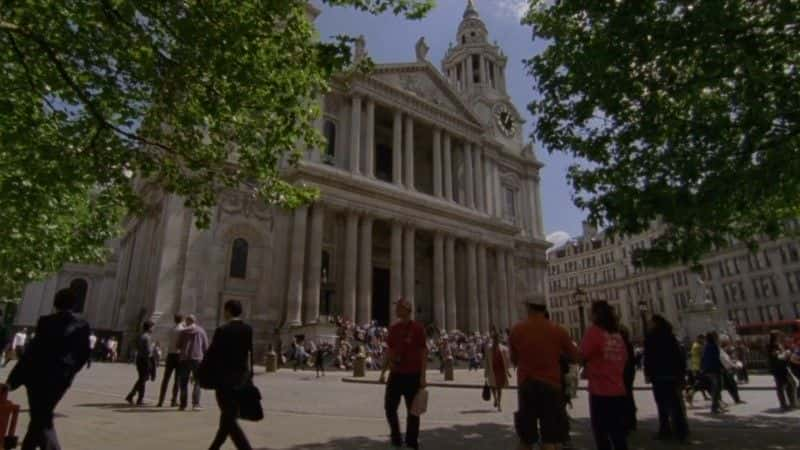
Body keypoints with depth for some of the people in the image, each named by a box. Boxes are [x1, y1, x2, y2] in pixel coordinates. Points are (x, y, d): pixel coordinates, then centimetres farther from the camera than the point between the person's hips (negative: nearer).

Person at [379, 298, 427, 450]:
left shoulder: (418, 328, -9)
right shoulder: (393, 328, 7)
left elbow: (423, 353, -10)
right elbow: (390, 351, 13)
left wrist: (422, 376, -14)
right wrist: (383, 372, 11)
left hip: (412, 375, -5)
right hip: (395, 374, 5)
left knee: (412, 410, 6)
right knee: (389, 407, 8)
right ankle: (396, 438, 28)